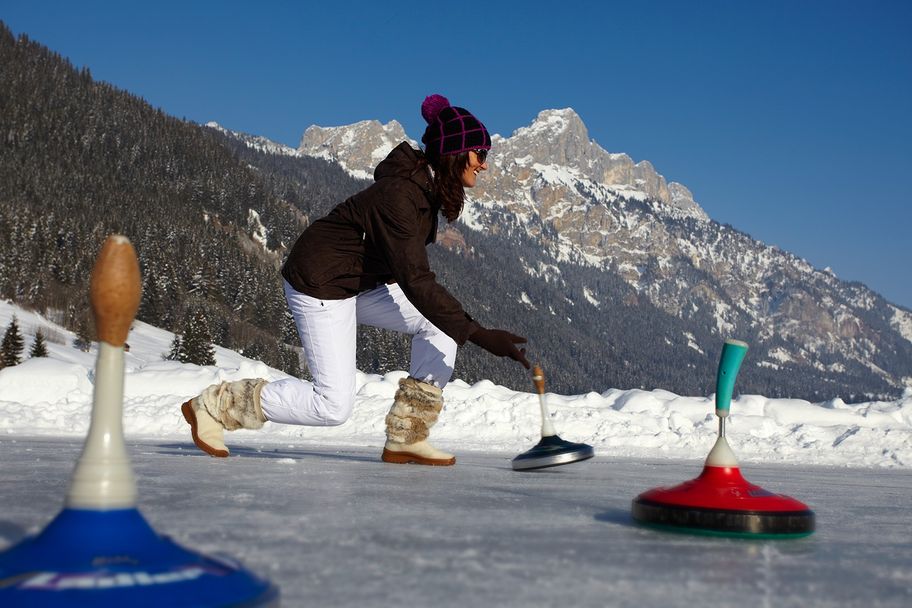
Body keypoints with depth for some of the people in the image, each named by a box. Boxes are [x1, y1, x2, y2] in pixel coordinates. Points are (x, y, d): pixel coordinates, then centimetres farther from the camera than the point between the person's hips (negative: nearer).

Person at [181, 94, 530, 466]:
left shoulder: (429, 185, 1)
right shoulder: (399, 195, -28)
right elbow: (417, 283, -31)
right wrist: (479, 335, -32)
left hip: (362, 283, 10)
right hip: (320, 283, -10)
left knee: (442, 322, -2)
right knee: (333, 406, -9)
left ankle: (405, 438, 1)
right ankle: (214, 406, 5)